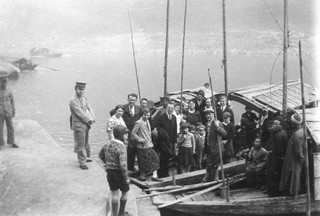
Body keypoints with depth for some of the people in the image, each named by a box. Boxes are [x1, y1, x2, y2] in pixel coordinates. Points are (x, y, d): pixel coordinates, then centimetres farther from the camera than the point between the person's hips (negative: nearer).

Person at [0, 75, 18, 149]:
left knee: (10, 127, 6)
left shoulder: (9, 92, 4)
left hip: (8, 113, 2)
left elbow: (12, 102, 9)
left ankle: (11, 142, 16)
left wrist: (13, 112, 7)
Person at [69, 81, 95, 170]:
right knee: (80, 144, -4)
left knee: (86, 142, 20)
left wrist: (92, 119, -8)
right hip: (78, 125, -8)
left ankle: (86, 157, 37)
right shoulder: (73, 101, -15)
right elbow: (80, 113, -19)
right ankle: (82, 162, 3)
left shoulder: (84, 99, 11)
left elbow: (89, 109, 8)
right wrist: (89, 120, -15)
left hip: (86, 125, 8)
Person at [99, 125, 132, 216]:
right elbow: (123, 165, -26)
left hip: (109, 171, 6)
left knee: (114, 193, 14)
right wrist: (126, 178, -18)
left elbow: (100, 155, 17)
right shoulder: (121, 147, -23)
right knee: (125, 192, 14)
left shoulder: (108, 144, 1)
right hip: (119, 172, -6)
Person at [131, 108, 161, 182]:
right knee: (143, 162, 0)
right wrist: (140, 139, -17)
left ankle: (154, 176, -1)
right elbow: (133, 133, -13)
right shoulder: (138, 123, -13)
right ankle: (142, 176, 15)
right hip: (142, 146, -8)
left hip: (149, 145, 8)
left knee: (155, 157, -1)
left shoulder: (147, 121, 11)